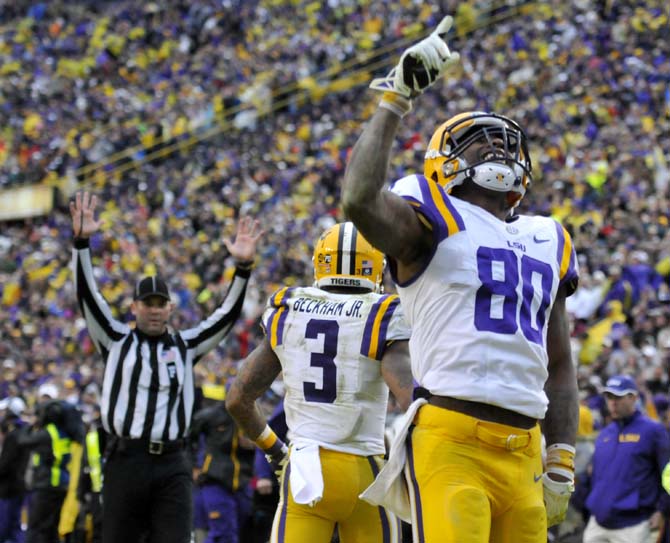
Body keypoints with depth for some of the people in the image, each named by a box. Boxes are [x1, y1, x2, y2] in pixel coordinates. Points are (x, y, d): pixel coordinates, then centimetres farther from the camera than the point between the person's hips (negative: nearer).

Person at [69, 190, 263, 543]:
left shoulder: (185, 346, 12)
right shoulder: (116, 341, 9)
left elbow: (226, 317, 5)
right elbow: (87, 296, 1)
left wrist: (243, 268, -9)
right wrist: (81, 242, -11)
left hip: (172, 464, 1)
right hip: (125, 459, -1)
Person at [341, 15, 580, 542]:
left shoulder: (547, 242, 23)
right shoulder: (433, 224, 4)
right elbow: (360, 201, -19)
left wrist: (562, 461, 18)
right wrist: (397, 99, -13)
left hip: (523, 452, 7)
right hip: (451, 440, -7)